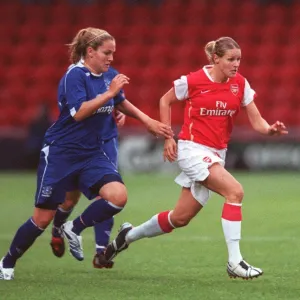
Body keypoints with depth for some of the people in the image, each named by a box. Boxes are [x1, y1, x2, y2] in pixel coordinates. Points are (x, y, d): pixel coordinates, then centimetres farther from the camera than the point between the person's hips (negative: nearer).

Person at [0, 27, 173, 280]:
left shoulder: (109, 76, 4)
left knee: (118, 196, -18)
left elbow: (121, 103, 24)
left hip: (92, 154, 6)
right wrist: (109, 93, -27)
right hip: (61, 153, -6)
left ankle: (75, 229, 5)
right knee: (43, 218, 0)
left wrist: (148, 122, 22)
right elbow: (79, 112, -28)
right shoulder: (74, 75, -16)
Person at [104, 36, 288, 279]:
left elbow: (257, 122, -3)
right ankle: (235, 262, -22)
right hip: (193, 149, -6)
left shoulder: (240, 84, -1)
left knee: (180, 218, 11)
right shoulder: (193, 81, -12)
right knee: (235, 191, -25)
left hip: (217, 153, 6)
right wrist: (167, 137, -1)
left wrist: (270, 129, -24)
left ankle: (129, 235, 35)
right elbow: (165, 101, 4)